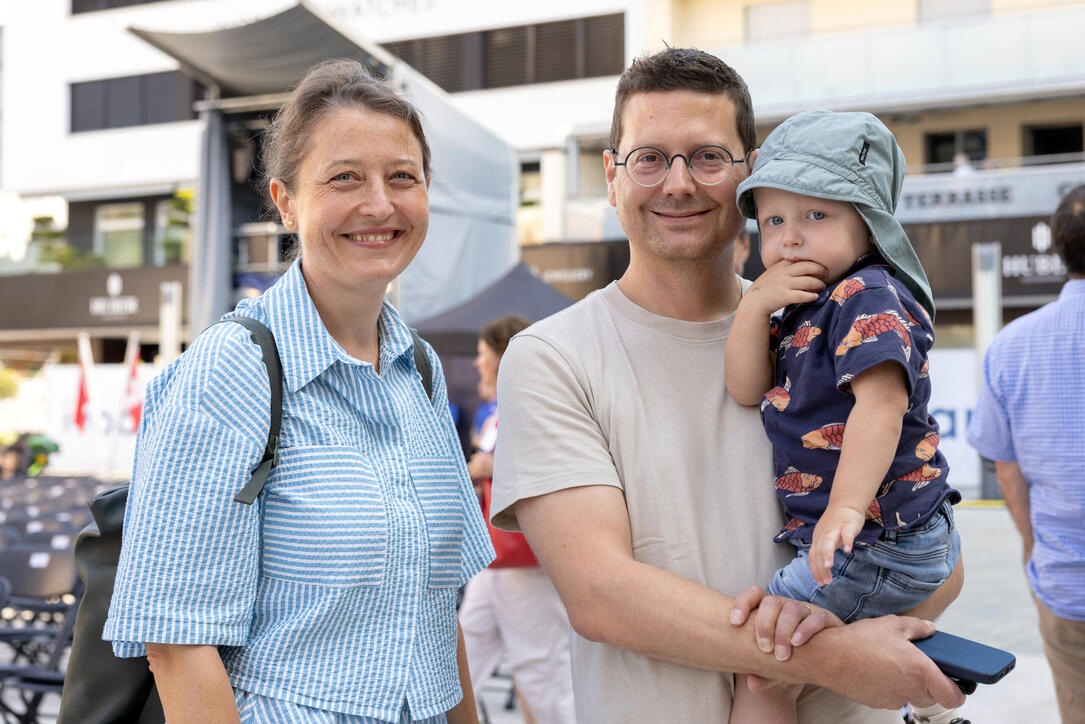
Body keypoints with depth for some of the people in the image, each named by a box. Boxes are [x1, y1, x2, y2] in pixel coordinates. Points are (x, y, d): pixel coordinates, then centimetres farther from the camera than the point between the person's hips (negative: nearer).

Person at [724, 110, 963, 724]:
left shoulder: (869, 296, -17)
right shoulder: (798, 312, 13)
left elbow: (881, 404, -29)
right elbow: (747, 390, 4)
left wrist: (847, 509, -40)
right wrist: (756, 304, -10)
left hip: (876, 542, -10)